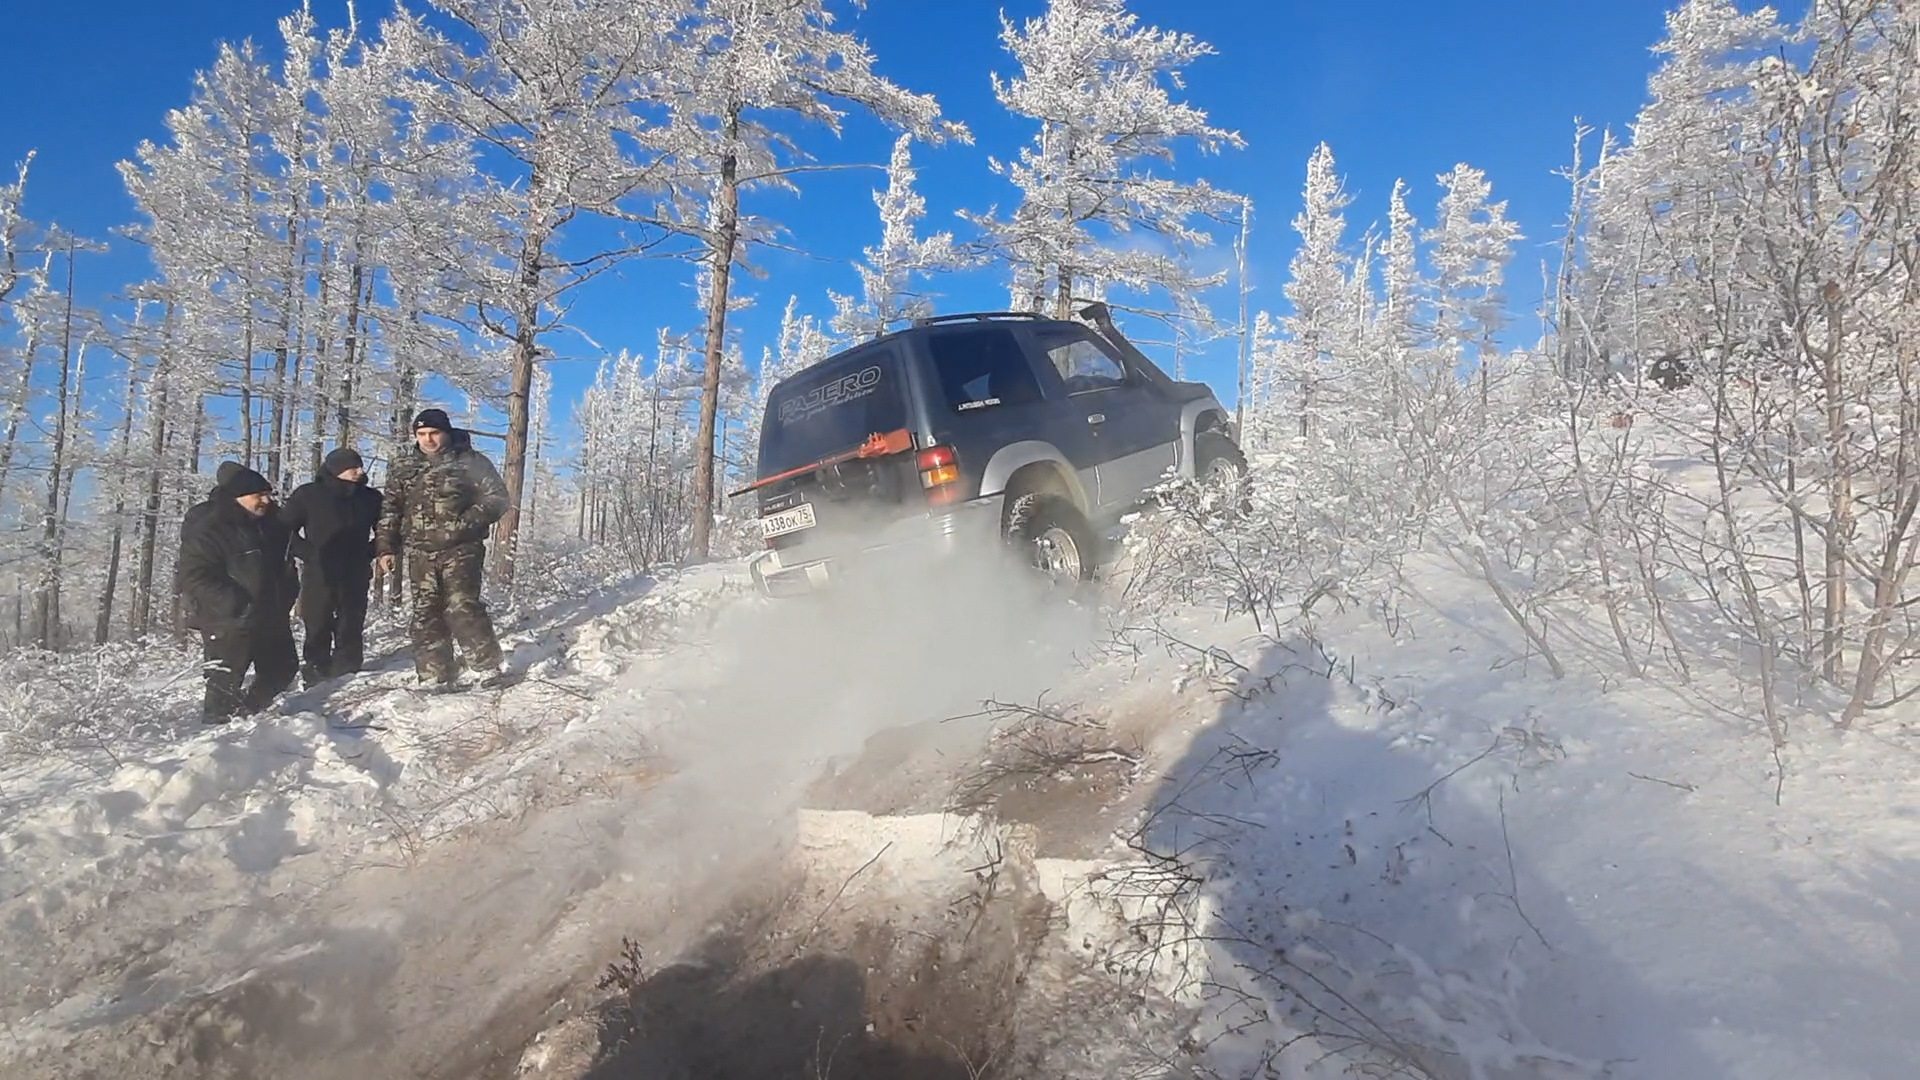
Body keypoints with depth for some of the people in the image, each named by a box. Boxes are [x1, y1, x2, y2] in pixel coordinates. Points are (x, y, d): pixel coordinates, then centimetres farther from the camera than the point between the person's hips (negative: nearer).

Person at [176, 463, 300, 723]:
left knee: (282, 670, 18)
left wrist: (287, 596, 7)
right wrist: (236, 604, -31)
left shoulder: (271, 523, 6)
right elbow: (194, 578, -22)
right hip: (229, 623, -8)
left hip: (271, 618, 8)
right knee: (225, 683, -5)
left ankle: (247, 712, 34)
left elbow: (285, 564, 21)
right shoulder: (206, 529, -17)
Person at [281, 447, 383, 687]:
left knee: (351, 625, 4)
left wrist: (369, 553, 4)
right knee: (317, 625, -1)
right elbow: (284, 527, 3)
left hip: (356, 575, 2)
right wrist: (306, 552, -7)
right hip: (318, 574, -2)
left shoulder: (370, 497, 7)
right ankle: (316, 669, 8)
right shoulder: (308, 495, -1)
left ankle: (347, 671, 12)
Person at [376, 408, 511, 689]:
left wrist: (466, 524, -15)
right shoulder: (403, 466, 13)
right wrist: (386, 547, 8)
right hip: (420, 553, 5)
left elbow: (497, 499, -3)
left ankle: (489, 668, -6)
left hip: (461, 549, -5)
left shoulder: (471, 461, 0)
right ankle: (435, 677, 10)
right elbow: (390, 510, 16)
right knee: (426, 615, 3)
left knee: (462, 608, -16)